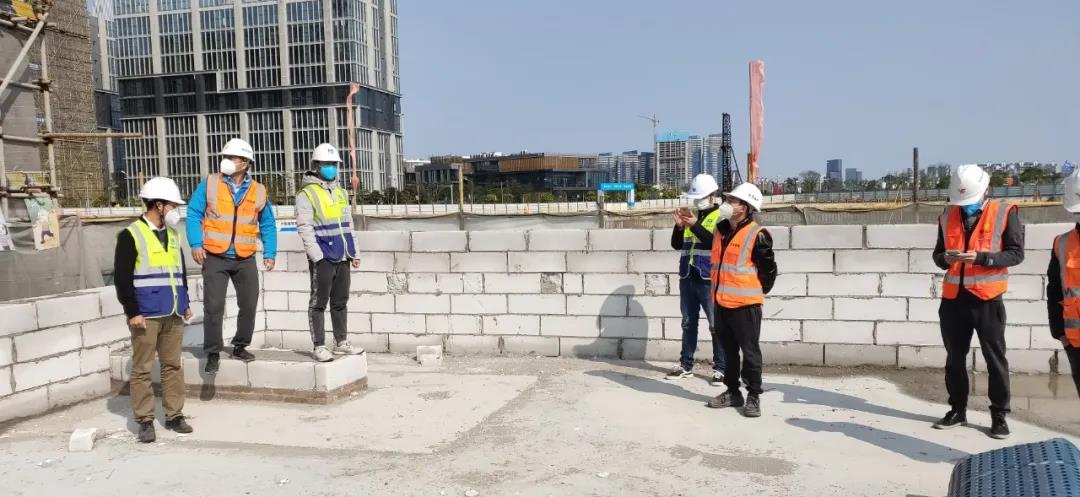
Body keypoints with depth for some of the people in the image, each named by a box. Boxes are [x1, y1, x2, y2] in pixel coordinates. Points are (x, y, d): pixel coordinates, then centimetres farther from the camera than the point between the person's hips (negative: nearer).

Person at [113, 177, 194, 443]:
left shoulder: (172, 236, 15)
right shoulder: (131, 235, -7)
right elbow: (122, 278, -10)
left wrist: (185, 303, 17)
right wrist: (132, 311, -14)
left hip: (173, 314, 6)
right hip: (146, 315, -6)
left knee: (173, 366, 10)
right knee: (142, 369, 1)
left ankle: (174, 415, 19)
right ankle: (145, 420, 9)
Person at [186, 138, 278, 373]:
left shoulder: (258, 191, 5)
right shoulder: (209, 184, 0)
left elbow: (268, 225, 11)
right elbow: (194, 215, -1)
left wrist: (269, 253, 3)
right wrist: (196, 244, -13)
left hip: (245, 259, 2)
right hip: (215, 258, -2)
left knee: (249, 304, 6)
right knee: (213, 306, -4)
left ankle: (240, 346, 24)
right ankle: (213, 353, 8)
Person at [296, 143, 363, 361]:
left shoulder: (341, 192, 17)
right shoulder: (307, 194, -5)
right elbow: (305, 228, -11)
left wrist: (353, 253, 16)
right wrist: (317, 256, -17)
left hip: (342, 257, 7)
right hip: (322, 258, -7)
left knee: (340, 301, 13)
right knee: (319, 303, 0)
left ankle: (341, 342, 23)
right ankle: (319, 346, 6)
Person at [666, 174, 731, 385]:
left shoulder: (722, 217, -5)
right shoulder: (691, 215, 14)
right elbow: (676, 245, 12)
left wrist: (696, 225, -22)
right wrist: (679, 226, -5)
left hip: (708, 280, -6)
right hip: (687, 279, 6)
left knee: (717, 325, -1)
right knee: (688, 323, 12)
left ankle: (720, 368, 5)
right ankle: (686, 365, 20)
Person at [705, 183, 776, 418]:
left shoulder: (757, 235, -13)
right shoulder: (721, 230, 9)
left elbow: (769, 269, -6)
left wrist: (757, 292, 2)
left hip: (745, 304, -7)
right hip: (721, 302, 7)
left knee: (750, 351, 1)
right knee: (729, 350, 15)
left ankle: (753, 396, 12)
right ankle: (732, 392, 27)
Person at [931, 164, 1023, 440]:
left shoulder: (1005, 213, -4)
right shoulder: (947, 217, 8)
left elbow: (1016, 253, -9)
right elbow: (937, 254, 12)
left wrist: (980, 257, -21)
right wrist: (945, 258, -11)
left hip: (987, 299, -4)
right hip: (953, 298, 4)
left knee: (995, 359, 5)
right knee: (955, 357, 11)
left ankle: (999, 415, 15)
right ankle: (957, 410, 24)